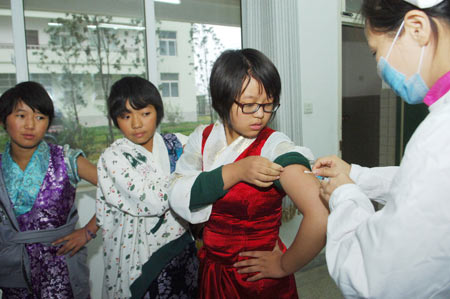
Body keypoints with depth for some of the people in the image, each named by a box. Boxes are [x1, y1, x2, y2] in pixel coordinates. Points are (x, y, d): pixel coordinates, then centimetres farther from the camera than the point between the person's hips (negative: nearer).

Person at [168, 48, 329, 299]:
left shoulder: (274, 147, -22)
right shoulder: (203, 138, -5)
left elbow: (322, 217, -34)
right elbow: (178, 197, -16)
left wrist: (284, 266, -20)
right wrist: (235, 172, -27)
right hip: (210, 271, 5)